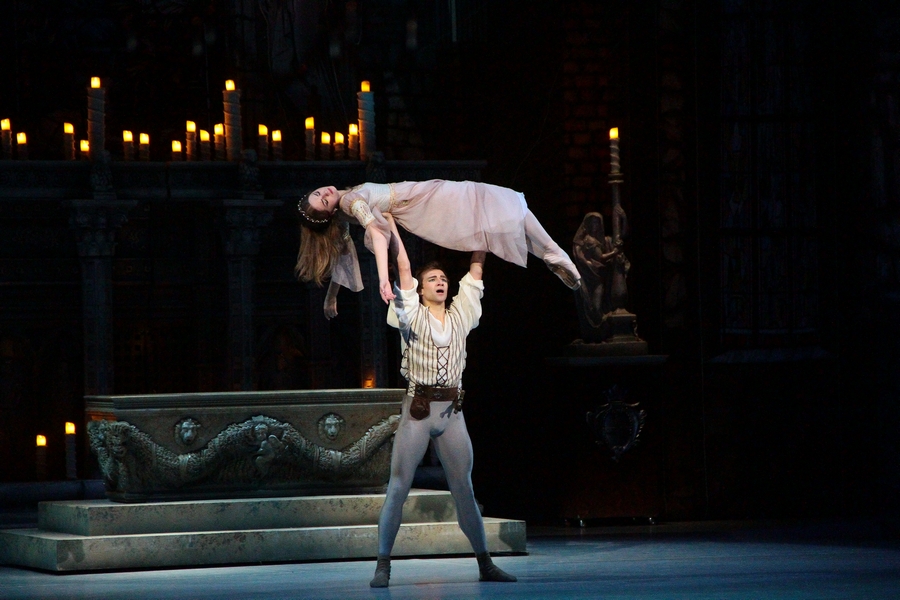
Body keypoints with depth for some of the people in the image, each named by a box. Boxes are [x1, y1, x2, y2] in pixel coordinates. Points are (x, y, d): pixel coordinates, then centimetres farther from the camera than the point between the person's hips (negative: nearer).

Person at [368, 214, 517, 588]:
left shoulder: (460, 316, 13)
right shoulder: (413, 316, 5)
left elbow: (475, 270, 17)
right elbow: (404, 270, 0)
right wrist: (391, 225, 1)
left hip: (452, 413, 3)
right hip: (417, 410, -3)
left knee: (464, 489, 5)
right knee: (398, 488, -6)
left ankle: (485, 564, 8)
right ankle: (383, 565, -5)